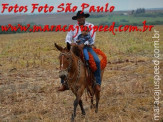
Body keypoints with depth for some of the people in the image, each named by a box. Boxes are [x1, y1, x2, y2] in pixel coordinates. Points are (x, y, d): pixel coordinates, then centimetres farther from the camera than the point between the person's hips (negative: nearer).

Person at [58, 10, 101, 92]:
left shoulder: (91, 26, 4)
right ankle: (64, 83, -10)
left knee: (97, 61, -27)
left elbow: (92, 39, -6)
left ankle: (98, 83, -19)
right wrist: (70, 43, -17)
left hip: (87, 47, -2)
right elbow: (68, 38, 7)